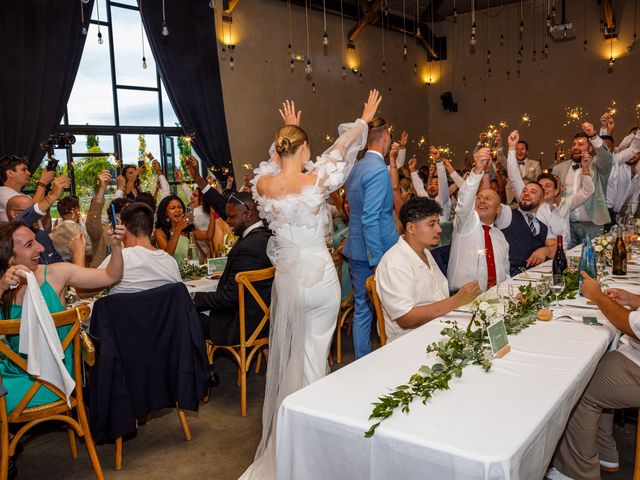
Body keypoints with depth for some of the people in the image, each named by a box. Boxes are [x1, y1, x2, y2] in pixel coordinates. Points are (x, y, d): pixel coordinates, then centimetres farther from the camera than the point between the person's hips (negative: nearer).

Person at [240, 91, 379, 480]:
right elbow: (340, 150, 1)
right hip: (318, 275, -4)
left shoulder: (263, 184, -6)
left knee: (286, 352, 19)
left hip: (286, 276, 5)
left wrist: (289, 130, 34)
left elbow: (276, 161, 17)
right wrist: (364, 120, 19)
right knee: (314, 353, 7)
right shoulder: (316, 181, -16)